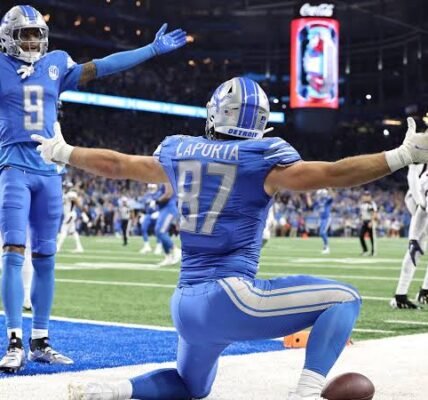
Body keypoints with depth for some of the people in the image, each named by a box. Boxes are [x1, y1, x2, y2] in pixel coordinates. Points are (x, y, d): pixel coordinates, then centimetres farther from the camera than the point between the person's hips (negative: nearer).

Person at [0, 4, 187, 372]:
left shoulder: (56, 64, 11)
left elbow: (102, 66, 15)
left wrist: (153, 50, 16)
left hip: (50, 169, 4)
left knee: (45, 258, 6)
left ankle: (40, 342, 13)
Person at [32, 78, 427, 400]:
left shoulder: (179, 150, 11)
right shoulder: (260, 157, -6)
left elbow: (116, 164, 25)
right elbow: (333, 174, -13)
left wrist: (62, 152, 41)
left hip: (186, 305, 7)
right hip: (230, 296, -6)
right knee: (344, 298, 2)